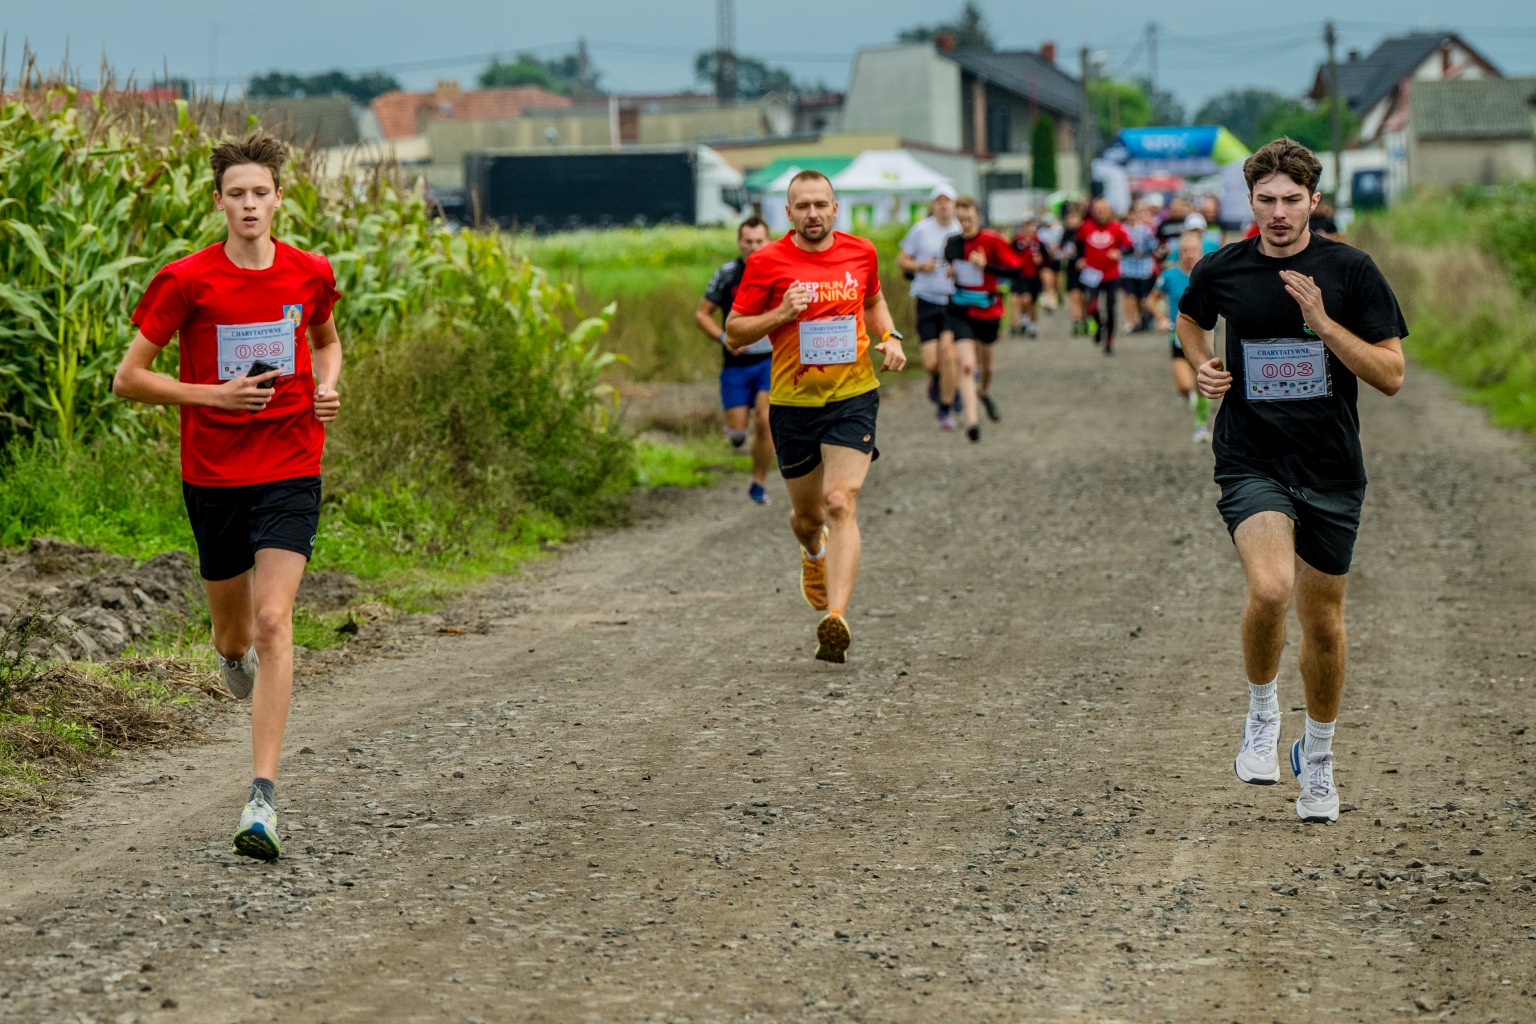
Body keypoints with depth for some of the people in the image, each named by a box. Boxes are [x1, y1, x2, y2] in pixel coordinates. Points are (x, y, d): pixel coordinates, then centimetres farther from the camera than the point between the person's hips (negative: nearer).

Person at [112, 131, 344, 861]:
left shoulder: (311, 274, 0)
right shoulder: (186, 281, -8)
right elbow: (128, 378, -6)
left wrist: (326, 388, 2)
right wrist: (213, 394, -17)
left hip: (289, 472, 0)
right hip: (212, 475, 0)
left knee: (272, 621, -15)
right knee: (233, 625, 14)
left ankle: (263, 797, -19)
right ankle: (233, 655, 56)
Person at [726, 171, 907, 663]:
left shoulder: (861, 252, 4)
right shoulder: (766, 262, -5)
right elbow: (734, 332, -1)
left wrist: (889, 337, 6)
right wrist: (781, 314, -18)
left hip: (853, 396, 0)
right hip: (793, 401, 0)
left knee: (841, 504, -17)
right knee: (806, 514, 14)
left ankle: (836, 618, -26)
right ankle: (815, 553, 53)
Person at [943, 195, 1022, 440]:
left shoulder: (993, 241, -12)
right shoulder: (952, 243, 0)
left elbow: (1016, 269, -16)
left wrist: (986, 266, -26)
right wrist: (948, 273, -3)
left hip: (987, 311, 0)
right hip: (960, 312, 0)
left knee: (986, 364, 19)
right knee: (967, 365, -16)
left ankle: (984, 392, 53)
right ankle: (971, 420, -21)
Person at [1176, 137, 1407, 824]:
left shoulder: (1350, 271, -5)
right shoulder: (1221, 271, -1)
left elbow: (1391, 375, -7)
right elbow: (1190, 316, 23)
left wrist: (1324, 324, -18)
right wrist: (1201, 365, 4)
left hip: (1332, 470, 1)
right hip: (1250, 462, -1)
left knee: (1322, 620, 10)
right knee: (1270, 587, -26)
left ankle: (1317, 755, 34)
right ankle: (1261, 712, 1)